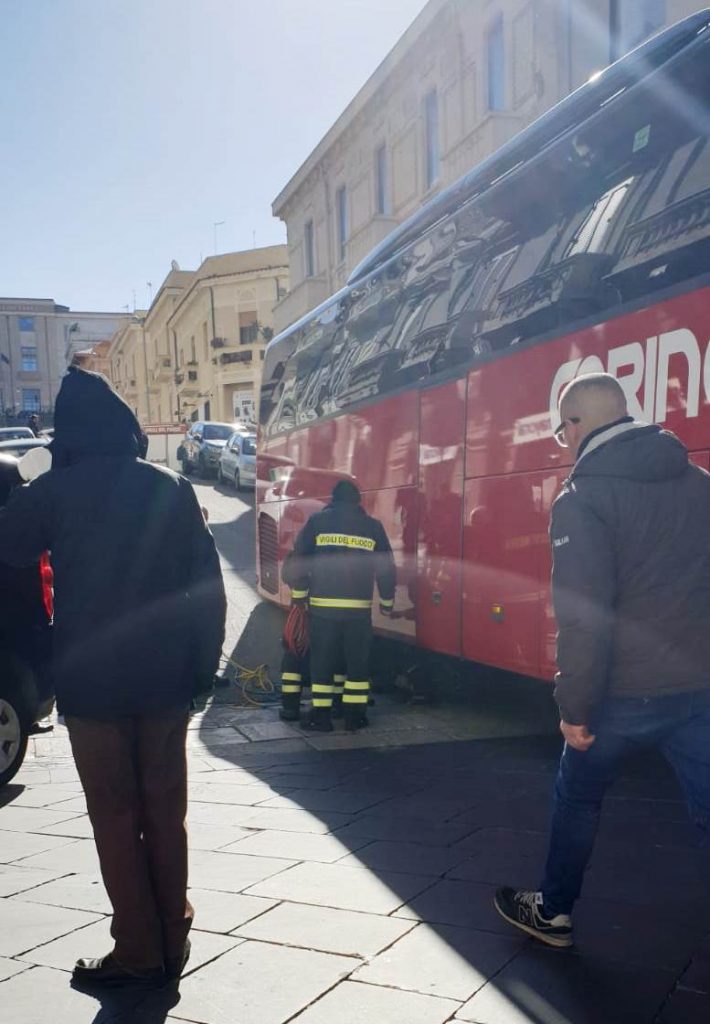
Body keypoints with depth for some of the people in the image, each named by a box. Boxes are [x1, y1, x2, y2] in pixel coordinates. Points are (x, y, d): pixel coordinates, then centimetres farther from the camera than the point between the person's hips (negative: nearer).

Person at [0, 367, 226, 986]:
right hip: (165, 681, 3)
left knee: (116, 817, 8)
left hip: (92, 683, -2)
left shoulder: (53, 493, -5)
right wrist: (203, 665, 7)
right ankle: (173, 944, 21)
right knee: (166, 812, 13)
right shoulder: (171, 489, 1)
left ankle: (138, 951, 13)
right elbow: (209, 585, 1)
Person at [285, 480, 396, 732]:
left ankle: (321, 715, 9)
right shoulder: (373, 526, 6)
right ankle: (354, 716, 11)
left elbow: (298, 560, 2)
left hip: (322, 605, 0)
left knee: (322, 660, 7)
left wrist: (299, 595, 12)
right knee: (358, 661, 10)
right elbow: (386, 569, 8)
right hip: (359, 607, 1)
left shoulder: (317, 521, 4)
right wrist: (387, 603, 19)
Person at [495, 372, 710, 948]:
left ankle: (553, 913, 35)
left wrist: (576, 707, -11)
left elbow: (584, 615, -18)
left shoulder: (582, 499, -12)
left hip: (625, 690, -4)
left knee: (578, 798, 18)